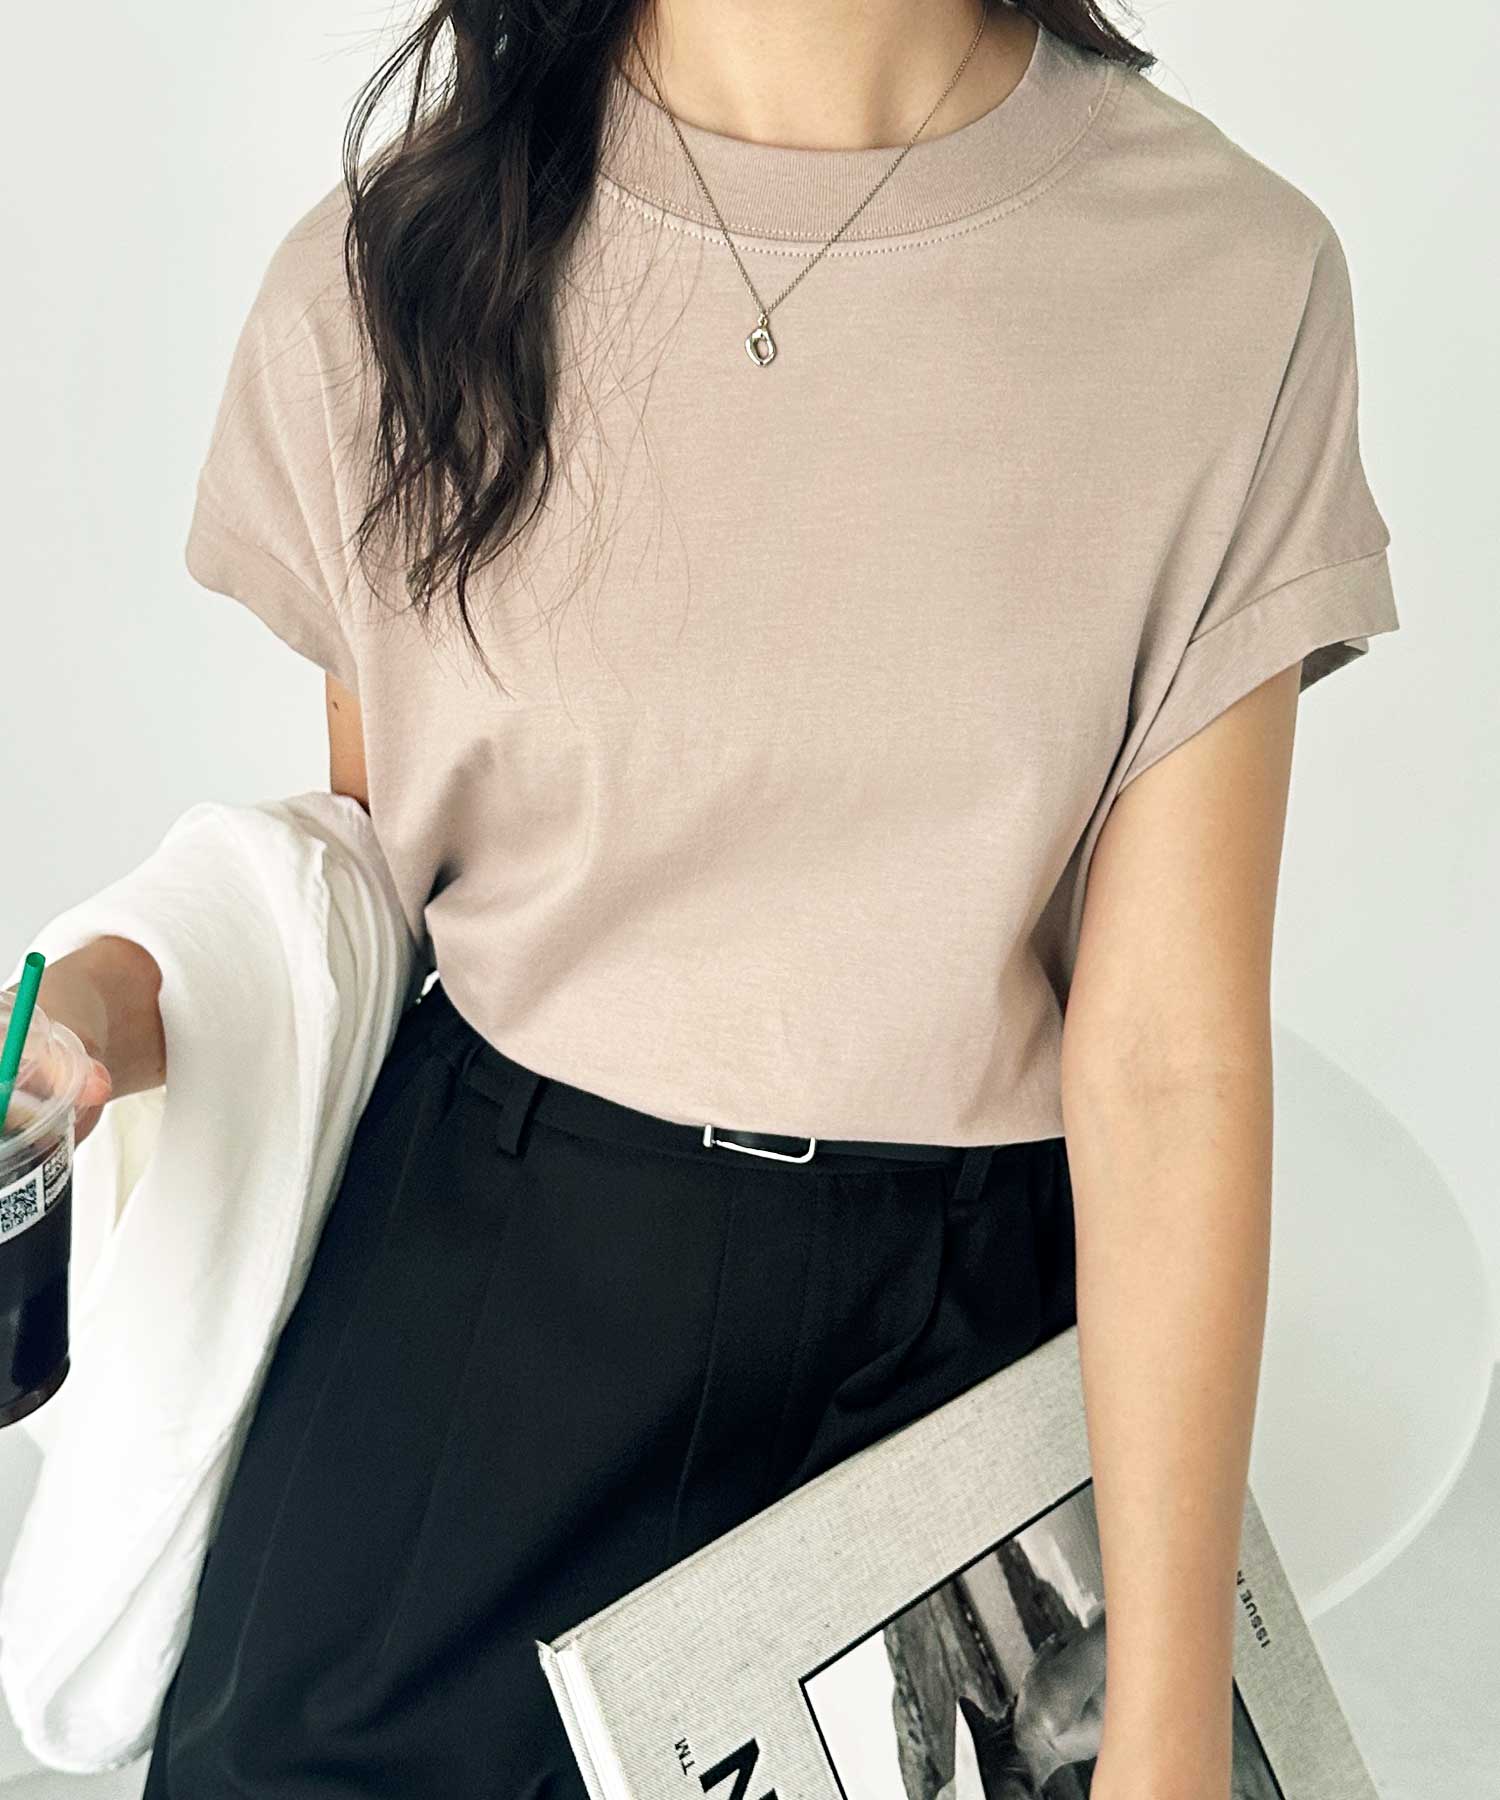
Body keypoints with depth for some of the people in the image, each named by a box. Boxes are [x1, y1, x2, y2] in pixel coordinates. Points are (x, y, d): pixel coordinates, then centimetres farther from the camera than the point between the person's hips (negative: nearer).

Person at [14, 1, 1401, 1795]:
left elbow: (1172, 1057, -12)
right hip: (478, 1259, 1)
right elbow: (374, 852, 6)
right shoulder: (385, 268, -7)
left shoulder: (1226, 279, -12)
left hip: (967, 1312, 0)